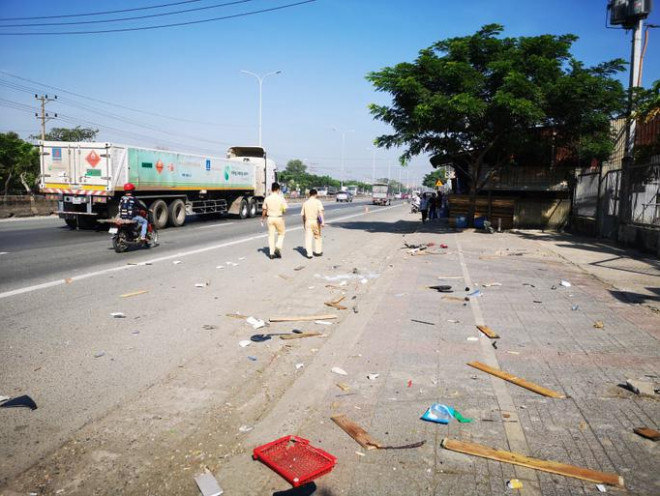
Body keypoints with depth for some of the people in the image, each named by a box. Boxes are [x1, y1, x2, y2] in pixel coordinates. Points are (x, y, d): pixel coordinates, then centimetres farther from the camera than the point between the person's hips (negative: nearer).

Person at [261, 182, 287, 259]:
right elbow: (284, 209, -11)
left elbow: (264, 210, 4)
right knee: (281, 234, 15)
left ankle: (271, 253, 10)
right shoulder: (281, 198, -10)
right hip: (279, 218, -3)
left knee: (271, 235, 9)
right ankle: (278, 248, -3)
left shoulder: (267, 198, -2)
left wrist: (262, 218, 19)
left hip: (270, 218, 3)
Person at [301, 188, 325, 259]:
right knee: (317, 237, 15)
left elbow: (302, 214, 11)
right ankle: (318, 251, 23)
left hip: (308, 221, 2)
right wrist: (322, 221, -22)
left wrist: (304, 223, 22)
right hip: (316, 221, -2)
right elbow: (320, 211, -17)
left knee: (308, 238, 1)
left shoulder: (305, 203, 8)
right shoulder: (317, 201, -3)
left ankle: (309, 253, -6)